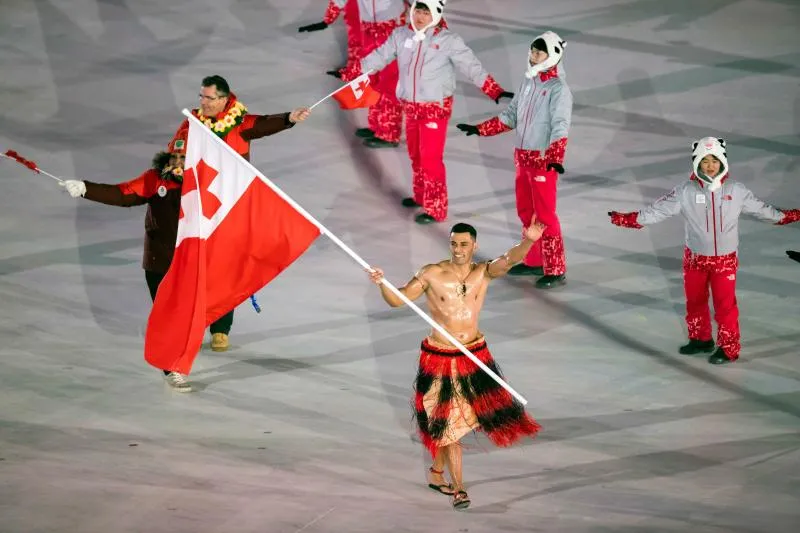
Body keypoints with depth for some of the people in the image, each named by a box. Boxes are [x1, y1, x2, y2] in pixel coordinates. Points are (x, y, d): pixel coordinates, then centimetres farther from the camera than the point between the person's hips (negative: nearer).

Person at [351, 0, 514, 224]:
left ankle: (436, 210, 3)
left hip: (436, 108, -6)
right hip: (410, 107, 6)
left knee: (431, 159, -6)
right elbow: (380, 56, 10)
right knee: (415, 155, 19)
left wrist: (495, 91, -25)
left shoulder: (448, 40, -14)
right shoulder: (401, 35, 0)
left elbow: (472, 67, -16)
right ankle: (421, 196, 38)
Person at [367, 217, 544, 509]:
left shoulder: (484, 272, -5)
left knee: (448, 424, 11)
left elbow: (509, 259, -25)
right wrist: (381, 284, -27)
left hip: (475, 355, 2)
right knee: (449, 424, 5)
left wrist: (527, 242, -45)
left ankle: (437, 471, 36)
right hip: (439, 358, -2)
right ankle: (458, 488, 15)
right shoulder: (432, 274, -10)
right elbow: (397, 299, -5)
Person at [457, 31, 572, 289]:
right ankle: (534, 262, 27)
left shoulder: (558, 89, -15)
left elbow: (560, 127, -25)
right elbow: (510, 116, 19)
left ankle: (556, 271, -2)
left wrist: (555, 158, -38)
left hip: (544, 159, -8)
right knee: (526, 212, 15)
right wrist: (480, 129, 17)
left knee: (545, 215, -7)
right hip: (523, 157, 8)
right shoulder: (529, 82, 10)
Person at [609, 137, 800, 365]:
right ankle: (700, 339, 35)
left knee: (725, 303, 0)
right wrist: (628, 219, -19)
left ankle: (728, 348, 12)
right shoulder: (686, 191, -8)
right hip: (695, 258, 2)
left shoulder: (736, 191, -5)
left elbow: (760, 209, 5)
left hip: (725, 259, -2)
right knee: (695, 299, 15)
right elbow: (659, 209, -10)